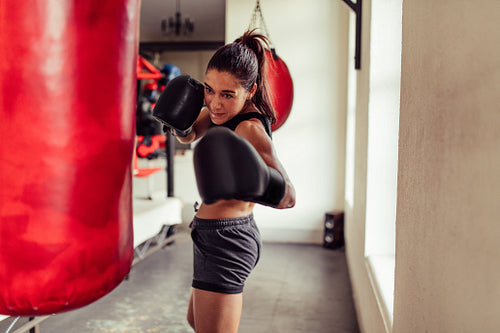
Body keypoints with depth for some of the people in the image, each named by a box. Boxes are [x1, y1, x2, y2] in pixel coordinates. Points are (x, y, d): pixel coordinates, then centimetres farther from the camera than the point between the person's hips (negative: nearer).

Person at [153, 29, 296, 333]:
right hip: (222, 237, 10)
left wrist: (259, 184, -48)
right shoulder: (225, 109, 2)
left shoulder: (250, 129, -26)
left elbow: (289, 198, -27)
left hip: (225, 240, -10)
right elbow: (189, 136, 16)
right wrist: (180, 122, -6)